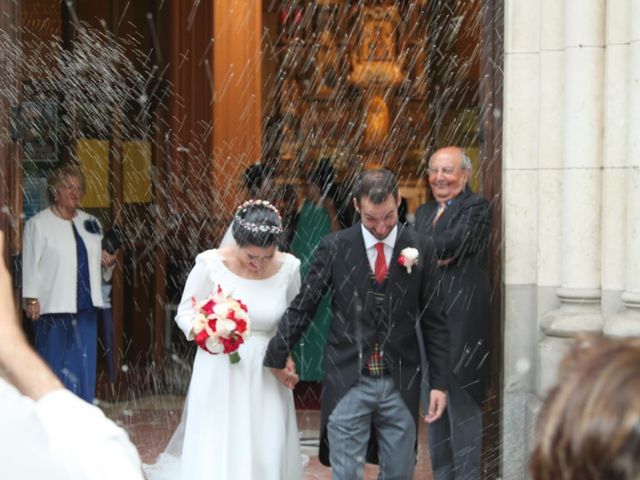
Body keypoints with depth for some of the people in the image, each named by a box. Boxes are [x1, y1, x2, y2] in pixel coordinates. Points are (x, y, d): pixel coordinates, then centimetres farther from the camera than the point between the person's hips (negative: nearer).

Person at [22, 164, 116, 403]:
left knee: (83, 362, 7)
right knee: (54, 361, -3)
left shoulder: (90, 222, 15)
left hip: (86, 303, 6)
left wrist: (104, 259, 4)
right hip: (54, 304, -5)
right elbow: (31, 263, -7)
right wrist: (31, 298, -13)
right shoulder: (38, 223, -3)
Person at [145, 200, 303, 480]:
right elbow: (185, 312, -1)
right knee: (216, 456, -3)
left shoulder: (288, 268, -4)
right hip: (221, 375, -2)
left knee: (266, 456, 2)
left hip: (266, 379, 2)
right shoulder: (211, 264, -11)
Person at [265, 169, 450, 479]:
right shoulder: (334, 248, -2)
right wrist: (277, 356, 7)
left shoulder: (420, 250, 0)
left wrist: (439, 383, 2)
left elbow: (434, 322, 4)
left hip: (400, 383, 1)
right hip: (348, 382, -1)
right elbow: (302, 308, 4)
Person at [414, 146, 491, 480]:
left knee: (463, 407, -2)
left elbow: (454, 241, -21)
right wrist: (433, 258, -15)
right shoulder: (423, 212, 17)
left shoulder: (476, 208, -5)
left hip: (461, 323, -7)